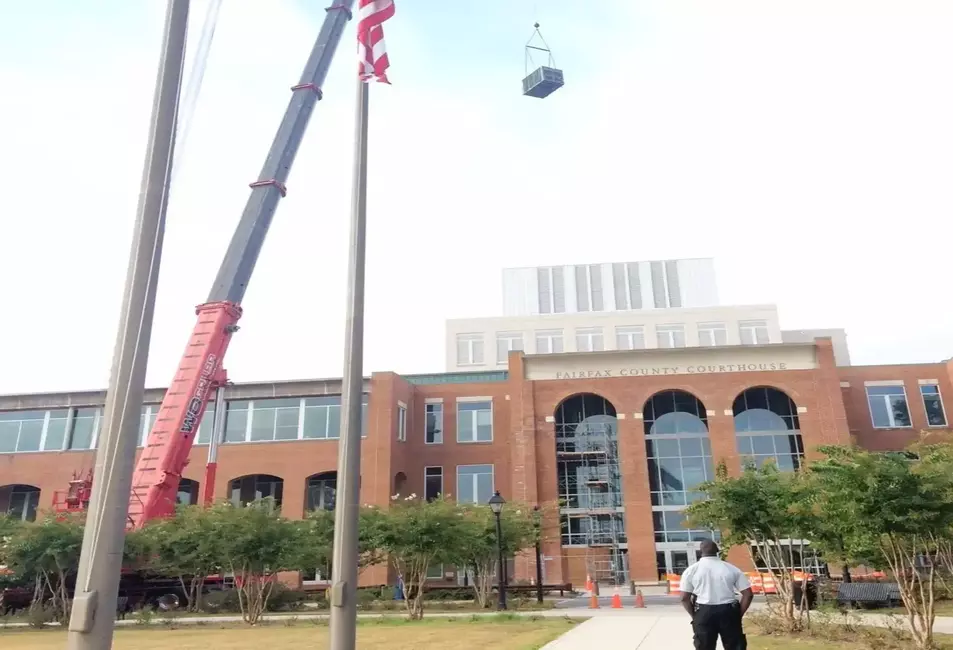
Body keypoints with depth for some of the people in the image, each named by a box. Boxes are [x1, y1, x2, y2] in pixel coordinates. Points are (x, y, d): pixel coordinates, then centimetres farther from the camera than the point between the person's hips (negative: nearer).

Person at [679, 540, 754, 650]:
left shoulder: (691, 570, 1)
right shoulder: (731, 568, 5)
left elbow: (685, 598, -3)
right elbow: (748, 594, 2)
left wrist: (694, 615, 9)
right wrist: (739, 614, 8)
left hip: (704, 612, -1)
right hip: (729, 611, 1)